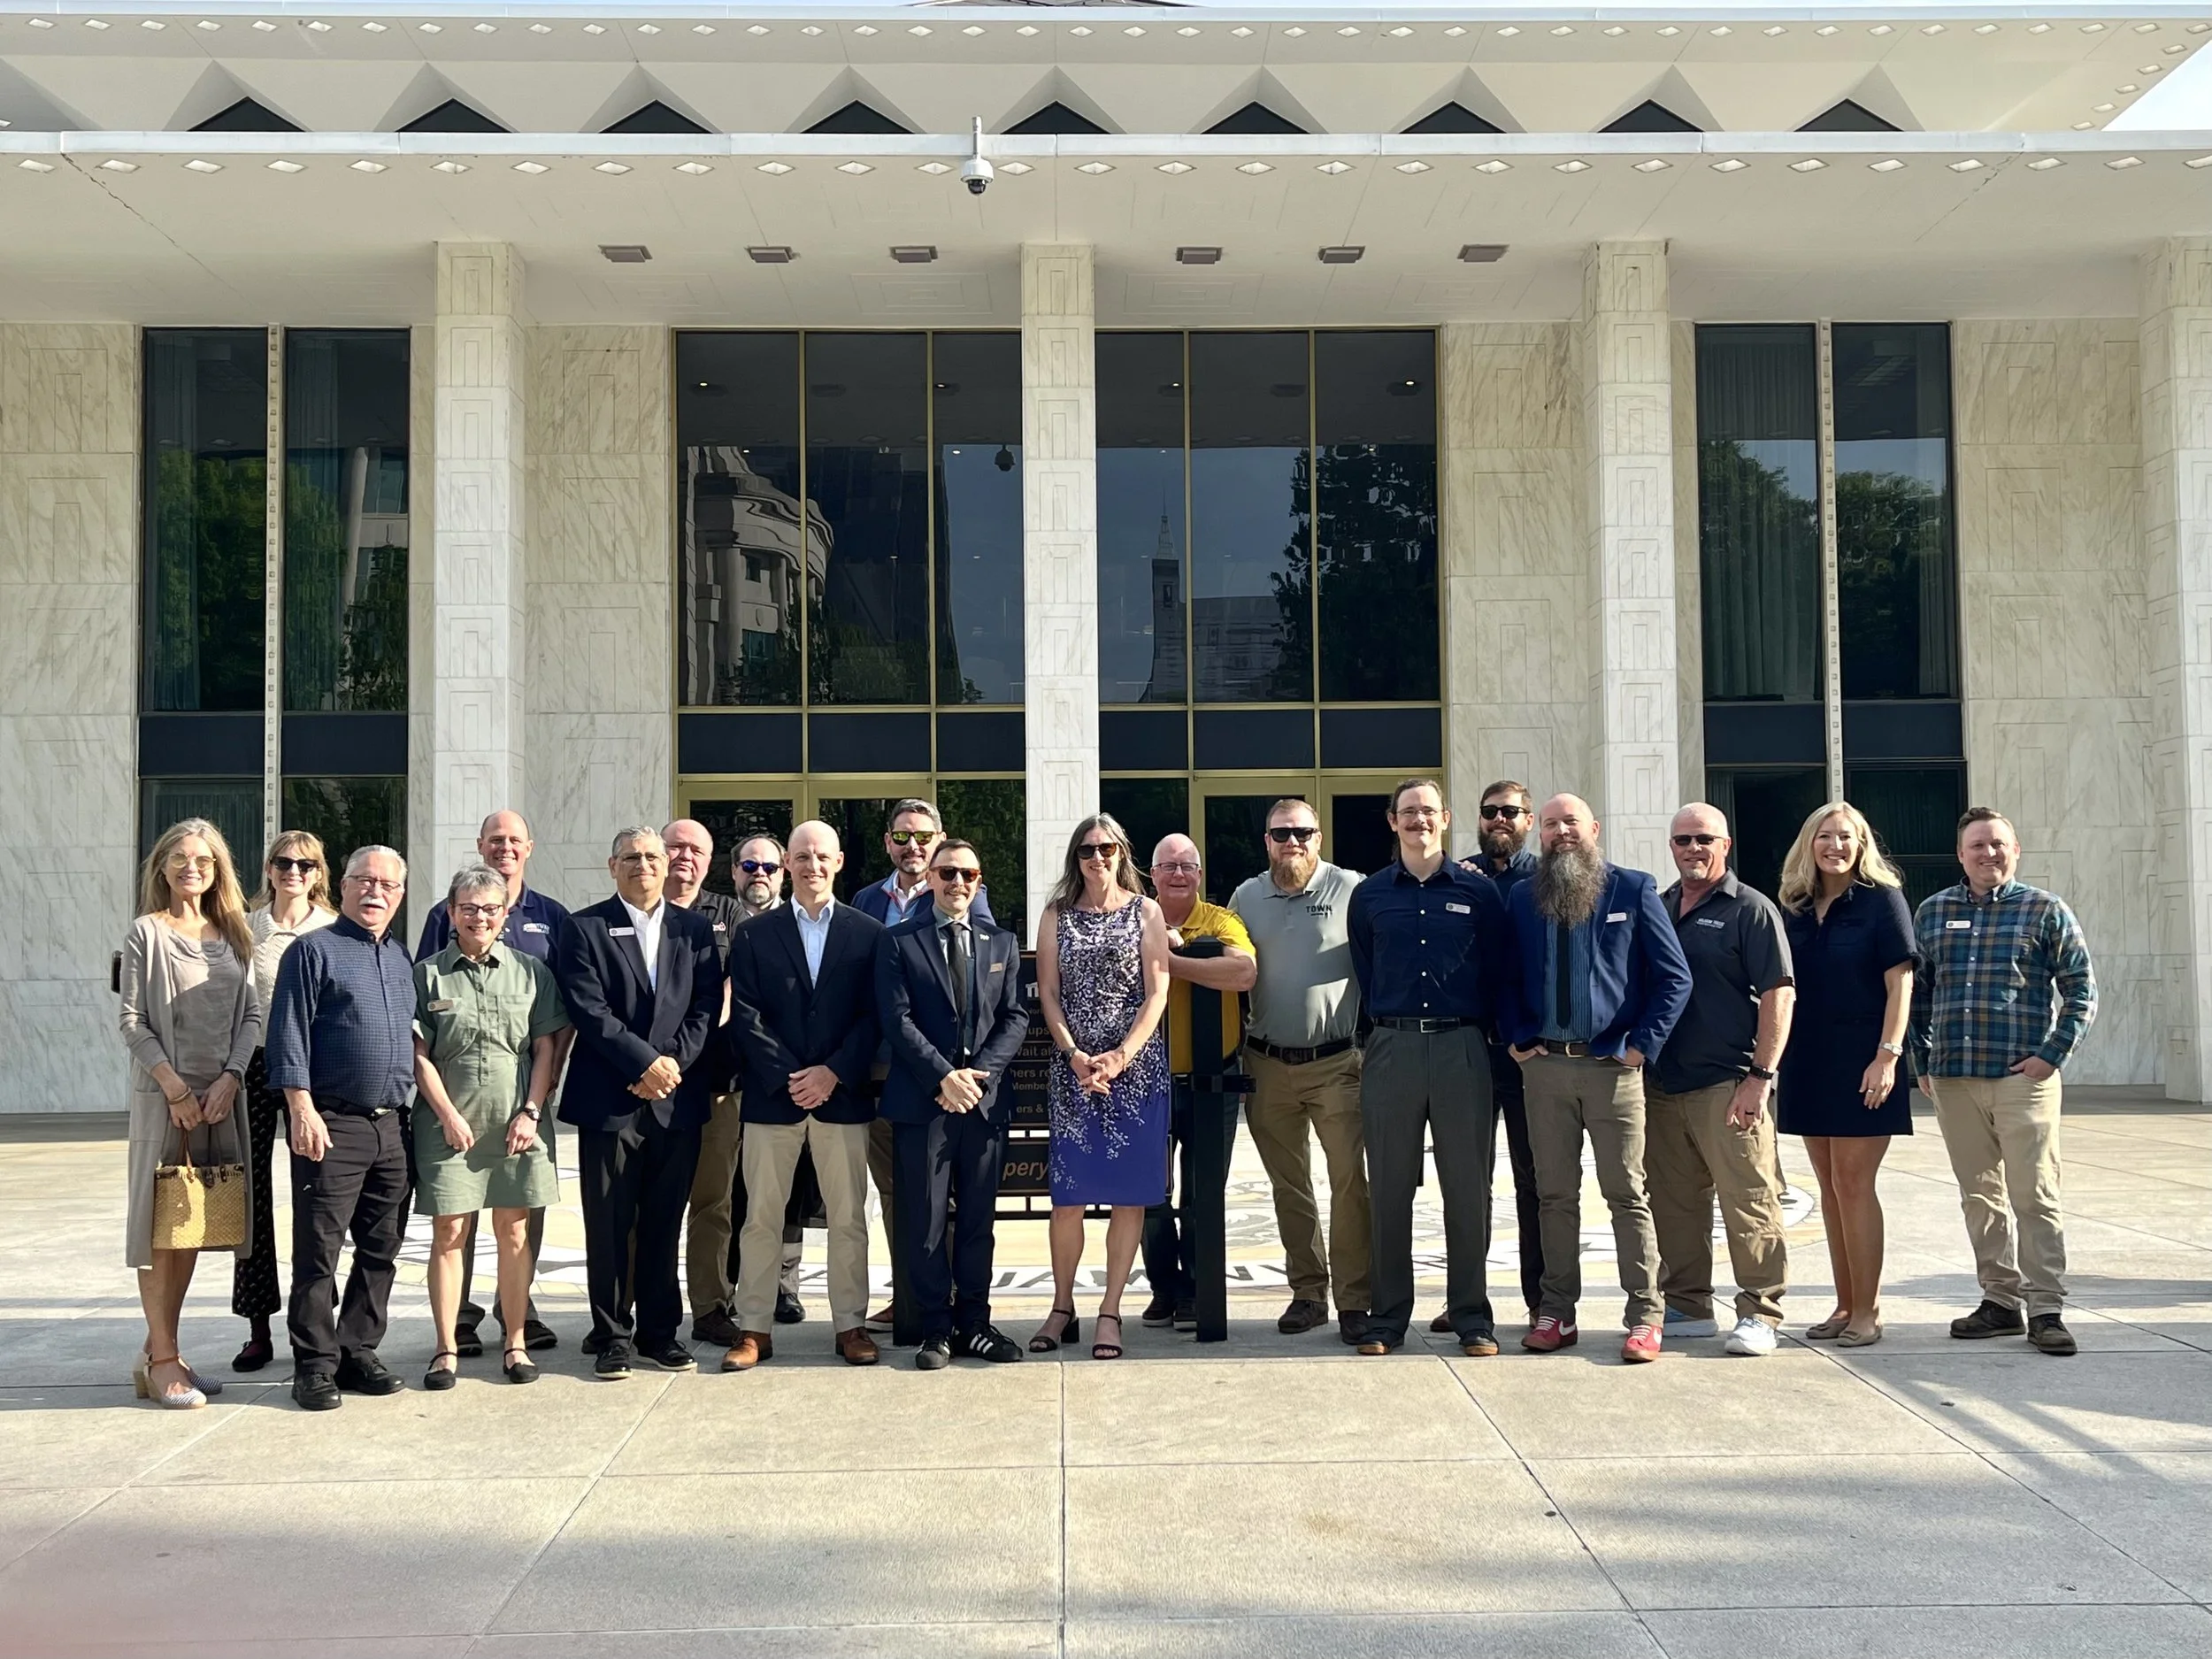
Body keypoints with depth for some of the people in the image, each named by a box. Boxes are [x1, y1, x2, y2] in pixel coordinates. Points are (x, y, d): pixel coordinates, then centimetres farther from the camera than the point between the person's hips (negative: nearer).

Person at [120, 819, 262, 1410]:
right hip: (163, 1094, -5)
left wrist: (229, 1078, -7)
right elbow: (133, 1021, -6)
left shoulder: (233, 935, 11)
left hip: (220, 1094, 5)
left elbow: (251, 1015, 7)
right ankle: (162, 1360, 1)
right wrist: (174, 1087, -15)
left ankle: (158, 1350, 18)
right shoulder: (146, 933, -2)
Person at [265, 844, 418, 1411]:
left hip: (389, 1127, 6)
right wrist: (303, 1110, -16)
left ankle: (358, 1353, 21)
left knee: (381, 1250, 10)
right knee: (319, 1251, -1)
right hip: (332, 1126, -6)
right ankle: (315, 1367, 6)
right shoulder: (313, 951, -2)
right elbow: (289, 1038, -8)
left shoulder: (402, 957, 16)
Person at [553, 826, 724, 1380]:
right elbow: (589, 1010, -8)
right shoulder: (584, 929, 1)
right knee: (609, 1225, 3)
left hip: (678, 1098, 3)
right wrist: (645, 1062, -14)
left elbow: (707, 1007, 4)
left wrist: (674, 1063, -10)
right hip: (609, 1100, -2)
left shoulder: (695, 929, 11)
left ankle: (660, 1331, 20)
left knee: (665, 1223, 10)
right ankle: (613, 1336, 14)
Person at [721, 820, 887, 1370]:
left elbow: (873, 1015, 0)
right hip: (770, 1096, 0)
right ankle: (754, 1328, 10)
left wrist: (834, 1073, -11)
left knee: (848, 1217, 5)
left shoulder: (868, 934, 6)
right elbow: (745, 1017, -1)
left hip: (842, 1095, 0)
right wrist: (788, 1077, -10)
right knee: (761, 1218, 3)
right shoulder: (754, 935, 6)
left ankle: (851, 1324, 14)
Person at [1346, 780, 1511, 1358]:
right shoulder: (1368, 895, 10)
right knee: (1389, 1189, 4)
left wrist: (1487, 1033, 5)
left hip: (1461, 1046, -1)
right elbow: (1361, 974, 14)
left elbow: (1497, 971, 8)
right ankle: (1387, 1317, 12)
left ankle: (1472, 1317, 11)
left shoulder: (1478, 891, 6)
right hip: (1390, 1048, 1)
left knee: (1468, 1186, 2)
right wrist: (1369, 1037, 8)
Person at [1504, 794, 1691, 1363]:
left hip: (1613, 1066, -3)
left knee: (1628, 1194, 0)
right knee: (1556, 1195, 8)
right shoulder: (1522, 899, 10)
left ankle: (1644, 1316, 4)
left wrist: (1642, 1045, -6)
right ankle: (1557, 1312, 15)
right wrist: (1517, 1040, 3)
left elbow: (1675, 977, 1)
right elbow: (1507, 979, 16)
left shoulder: (1633, 890, 2)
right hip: (1543, 1064, 3)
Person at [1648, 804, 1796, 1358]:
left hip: (1727, 1084, -6)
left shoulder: (1751, 909, -2)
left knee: (1749, 1201, -3)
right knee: (1673, 1204, 11)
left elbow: (1779, 995, -8)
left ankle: (1759, 1313, 5)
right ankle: (1687, 1307, 22)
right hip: (1662, 1087, 6)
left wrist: (1761, 1076, -14)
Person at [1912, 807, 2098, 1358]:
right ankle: (2000, 1299, 19)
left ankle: (2046, 1309, 1)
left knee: (2035, 1196, -4)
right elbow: (1917, 993, 18)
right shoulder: (1931, 913, 12)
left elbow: (2081, 990, 2)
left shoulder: (2045, 910, 3)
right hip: (1953, 1080, 4)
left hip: (2023, 1077, -4)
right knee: (1980, 1197, 10)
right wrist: (1924, 1061, 11)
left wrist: (2053, 1055, -7)